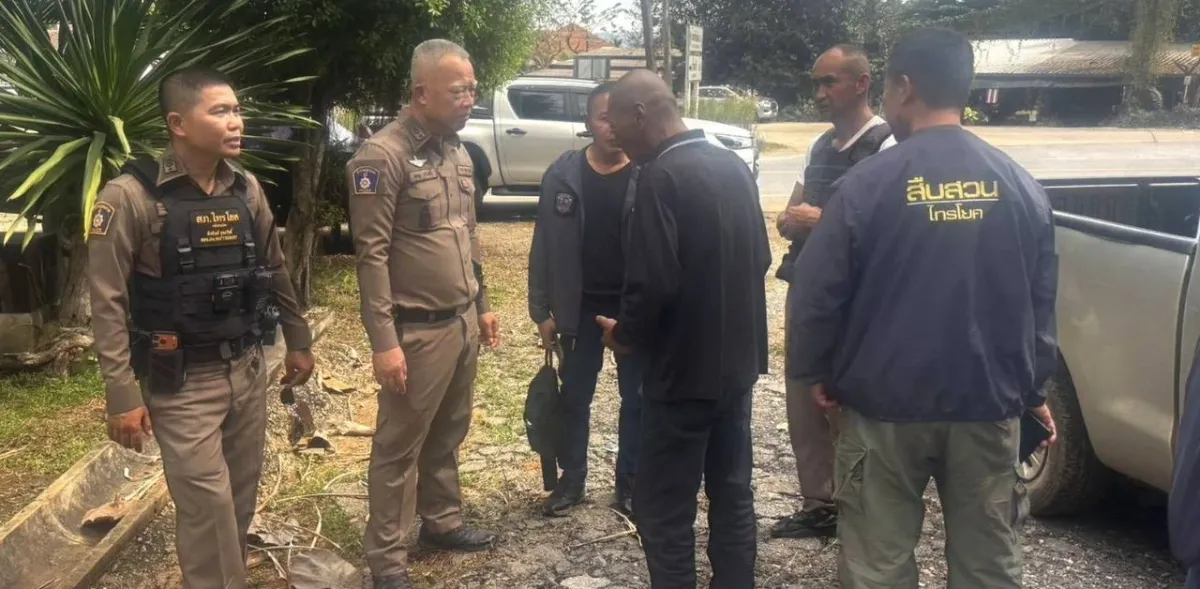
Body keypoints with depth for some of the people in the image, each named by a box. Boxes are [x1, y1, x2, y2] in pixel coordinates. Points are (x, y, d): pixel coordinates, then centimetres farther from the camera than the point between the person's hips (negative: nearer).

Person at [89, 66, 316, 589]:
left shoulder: (247, 189, 2)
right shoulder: (131, 196, -15)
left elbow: (275, 271, 14)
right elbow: (108, 303, -14)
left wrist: (298, 341, 18)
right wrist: (123, 396, -15)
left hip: (248, 369, 6)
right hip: (181, 382, -5)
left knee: (243, 492, 15)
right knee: (208, 504, -3)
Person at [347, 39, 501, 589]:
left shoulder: (457, 151, 10)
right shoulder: (381, 156, -15)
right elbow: (372, 255, -17)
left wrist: (481, 305, 19)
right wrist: (384, 341, -20)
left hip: (463, 322, 7)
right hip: (418, 330, -7)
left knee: (448, 435, 19)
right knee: (399, 447, 4)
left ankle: (442, 521, 37)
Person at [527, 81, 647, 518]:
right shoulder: (563, 175, -4)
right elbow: (544, 248, 0)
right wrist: (542, 310, -2)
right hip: (581, 306, 1)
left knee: (637, 398, 10)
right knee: (574, 397, 12)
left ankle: (630, 483, 25)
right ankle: (572, 479, 28)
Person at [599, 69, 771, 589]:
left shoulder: (661, 177, -18)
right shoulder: (734, 165, 6)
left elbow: (653, 283, -25)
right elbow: (760, 258, 13)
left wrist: (627, 334, -6)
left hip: (685, 370, -8)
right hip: (737, 361, 8)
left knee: (663, 509, 2)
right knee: (732, 496, 16)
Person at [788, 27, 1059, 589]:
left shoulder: (867, 183, -11)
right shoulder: (1020, 185, 2)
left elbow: (816, 292, -9)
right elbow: (1041, 301, 8)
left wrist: (813, 373, 7)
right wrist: (1033, 389, 21)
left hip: (885, 404, -3)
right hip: (989, 403, 4)